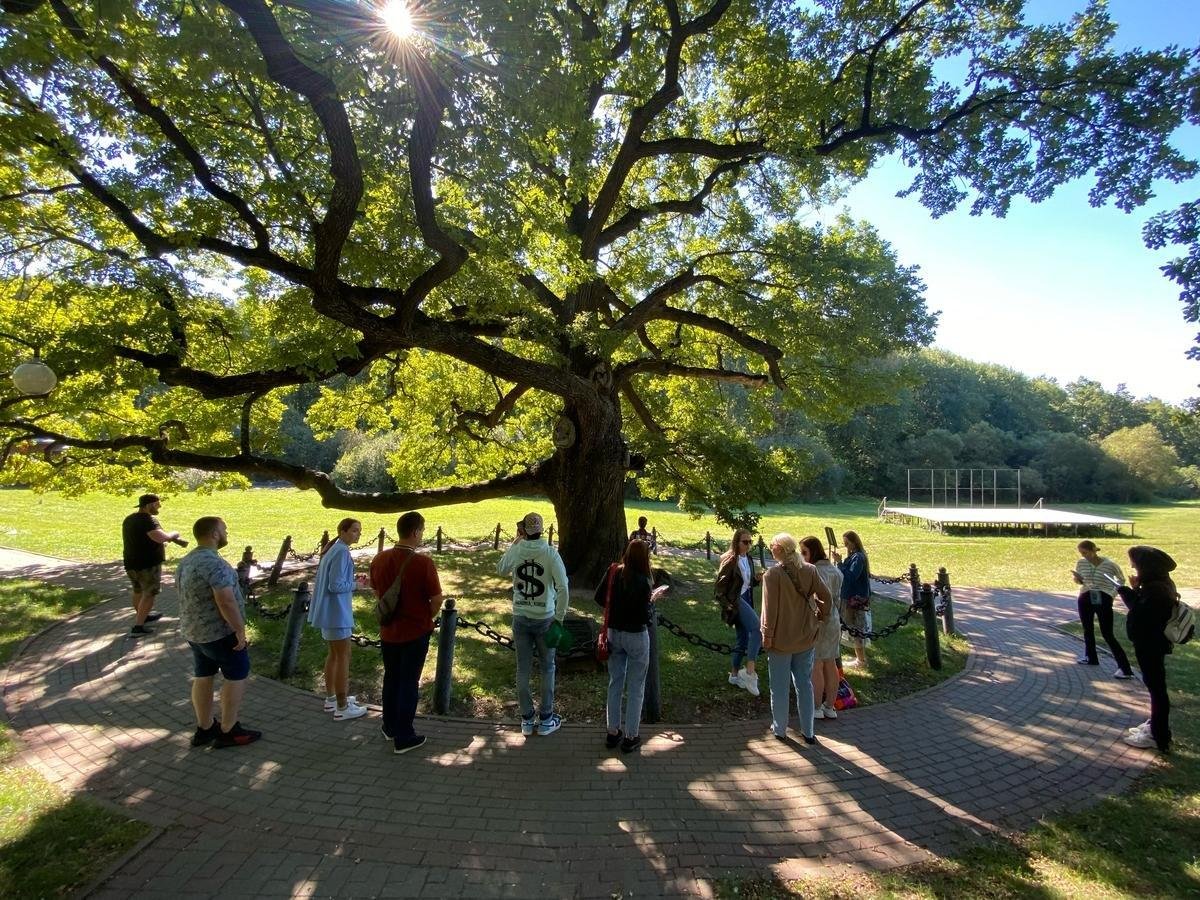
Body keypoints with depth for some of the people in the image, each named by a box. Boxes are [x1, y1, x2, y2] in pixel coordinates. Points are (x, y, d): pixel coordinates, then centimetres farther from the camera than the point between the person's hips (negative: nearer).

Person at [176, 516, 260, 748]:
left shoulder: (185, 562, 7)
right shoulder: (214, 563, -25)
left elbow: (185, 596, 17)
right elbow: (226, 602, -28)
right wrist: (240, 631, -20)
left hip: (193, 631, 9)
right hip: (219, 632, -9)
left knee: (203, 677, 17)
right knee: (237, 676, 4)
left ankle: (204, 729, 27)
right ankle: (228, 732, 10)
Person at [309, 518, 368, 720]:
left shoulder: (332, 549, 11)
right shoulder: (342, 552, -19)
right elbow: (336, 585, -24)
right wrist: (356, 584, -10)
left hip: (330, 610, 10)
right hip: (336, 611, -10)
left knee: (333, 654, 18)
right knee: (343, 657, -2)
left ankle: (331, 699, 28)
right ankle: (342, 708, 4)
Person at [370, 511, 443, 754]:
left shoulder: (379, 560, -6)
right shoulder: (423, 563, -23)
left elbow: (377, 591, 8)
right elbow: (437, 600, -16)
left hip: (388, 631, 5)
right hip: (415, 632, -5)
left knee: (391, 678, 22)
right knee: (409, 683, 8)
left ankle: (390, 726, 38)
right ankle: (404, 737, 18)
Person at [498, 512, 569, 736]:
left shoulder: (516, 550, -7)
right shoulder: (550, 553, -13)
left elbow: (501, 569, 13)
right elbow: (563, 587, -18)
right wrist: (560, 617, -8)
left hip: (520, 618, 2)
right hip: (544, 618, -2)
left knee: (523, 669, 12)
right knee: (547, 668, 14)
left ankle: (527, 720, 21)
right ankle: (546, 719, 22)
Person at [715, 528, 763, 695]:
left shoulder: (748, 559, 11)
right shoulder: (729, 560, -13)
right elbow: (721, 584, -13)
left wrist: (756, 579, -1)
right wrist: (726, 605, -19)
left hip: (746, 599, 9)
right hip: (735, 600, -9)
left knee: (743, 639, 13)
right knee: (757, 628, -25)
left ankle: (734, 675, 26)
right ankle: (750, 671, -25)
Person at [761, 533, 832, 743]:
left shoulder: (773, 573, -17)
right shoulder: (810, 570, -4)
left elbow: (770, 608, -17)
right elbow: (827, 597, -3)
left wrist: (767, 635, -9)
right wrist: (820, 617, 13)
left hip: (781, 639, -4)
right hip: (806, 637, 4)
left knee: (780, 686, 11)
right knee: (805, 683, 15)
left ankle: (780, 729, 23)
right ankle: (808, 731, 23)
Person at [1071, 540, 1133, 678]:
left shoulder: (1109, 564, -12)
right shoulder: (1081, 563, -2)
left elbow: (1121, 579, 6)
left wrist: (1113, 593, -5)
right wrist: (1077, 579, -11)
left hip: (1103, 600, -5)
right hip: (1085, 599, 5)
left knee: (1107, 634, -7)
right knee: (1087, 629, 17)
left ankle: (1125, 668, -2)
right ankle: (1091, 657, 34)